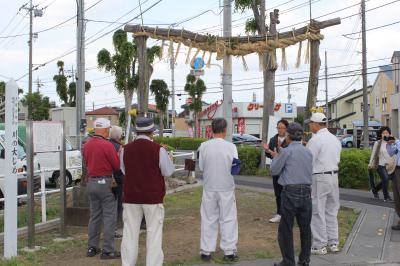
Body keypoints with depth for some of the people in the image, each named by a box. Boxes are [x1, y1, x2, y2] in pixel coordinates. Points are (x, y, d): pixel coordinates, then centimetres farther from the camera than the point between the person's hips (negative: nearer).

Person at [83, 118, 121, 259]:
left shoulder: (87, 145, 5)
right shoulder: (107, 145, -16)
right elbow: (117, 166, -11)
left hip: (91, 182, 7)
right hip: (105, 182, -7)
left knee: (94, 216, 16)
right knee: (109, 217, 1)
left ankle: (92, 248, 21)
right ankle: (108, 250, 2)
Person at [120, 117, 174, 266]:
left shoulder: (126, 149, -1)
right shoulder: (158, 150, -10)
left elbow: (124, 171, 12)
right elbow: (168, 172, -1)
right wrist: (169, 159, 17)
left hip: (131, 197, 3)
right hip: (153, 197, -3)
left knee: (130, 234, 10)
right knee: (154, 233, 5)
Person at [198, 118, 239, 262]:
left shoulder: (204, 146, -8)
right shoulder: (231, 146, -11)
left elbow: (201, 167, -3)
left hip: (209, 187, 2)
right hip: (226, 188, -1)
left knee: (208, 219, 12)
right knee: (228, 219, 9)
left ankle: (206, 251, 15)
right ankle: (229, 251, 12)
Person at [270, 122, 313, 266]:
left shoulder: (287, 151, -8)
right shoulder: (308, 152, 9)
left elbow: (274, 170, -1)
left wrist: (275, 157, 19)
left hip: (290, 192, -5)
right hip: (306, 192, 6)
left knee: (286, 229, 4)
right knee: (305, 227, 13)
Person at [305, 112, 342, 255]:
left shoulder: (315, 140, -14)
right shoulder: (335, 139, 11)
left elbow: (308, 161, -14)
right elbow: (337, 159, 15)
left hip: (319, 178, -8)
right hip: (334, 176, 8)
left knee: (317, 212, 0)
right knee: (331, 211, 14)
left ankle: (320, 246, 3)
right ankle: (333, 243, 19)